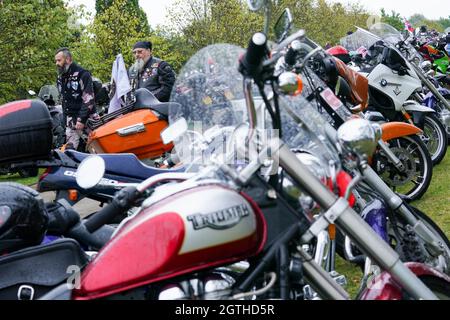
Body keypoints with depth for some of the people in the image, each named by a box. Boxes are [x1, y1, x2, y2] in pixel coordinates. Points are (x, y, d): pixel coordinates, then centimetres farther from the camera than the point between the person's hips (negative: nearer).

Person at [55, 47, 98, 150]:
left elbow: (88, 99, -13)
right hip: (71, 120, 6)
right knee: (69, 149, -4)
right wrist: (66, 120, 18)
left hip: (86, 117, -6)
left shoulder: (82, 74, -7)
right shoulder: (60, 78, 18)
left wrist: (81, 119, -18)